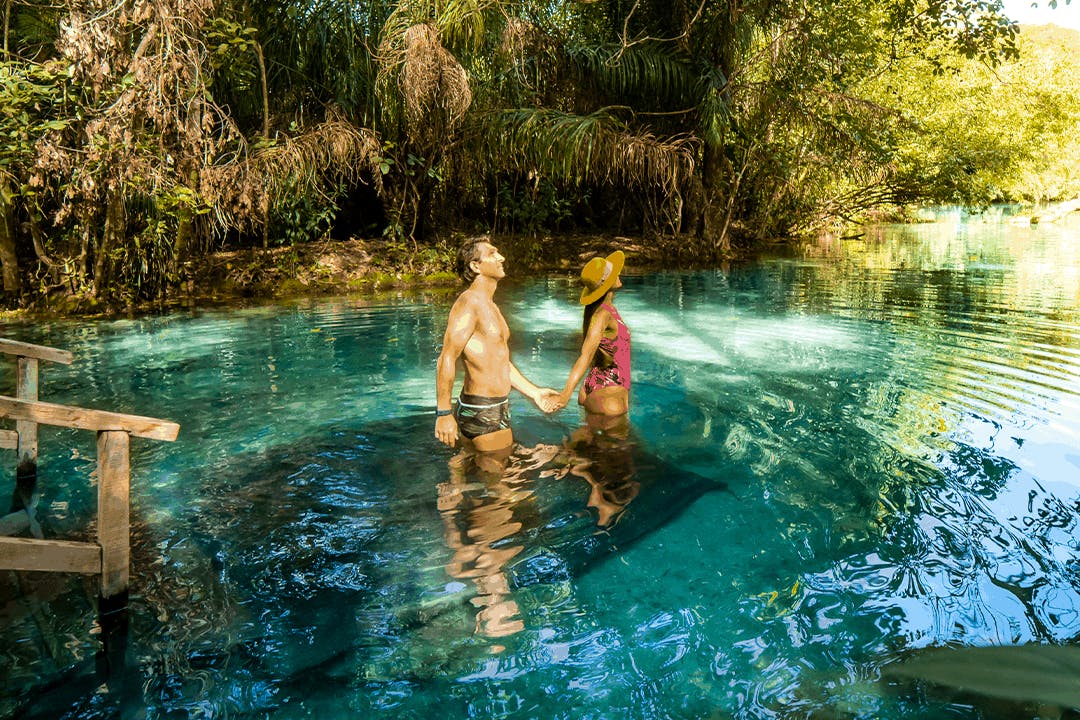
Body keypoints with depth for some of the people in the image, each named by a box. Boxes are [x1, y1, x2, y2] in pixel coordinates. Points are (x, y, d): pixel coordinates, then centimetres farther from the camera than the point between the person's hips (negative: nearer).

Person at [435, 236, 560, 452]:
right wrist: (444, 414, -23)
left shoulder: (490, 307, 17)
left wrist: (534, 392, 20)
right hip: (481, 413, -10)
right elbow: (446, 359, -21)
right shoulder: (470, 301, -15)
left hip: (497, 409, 10)